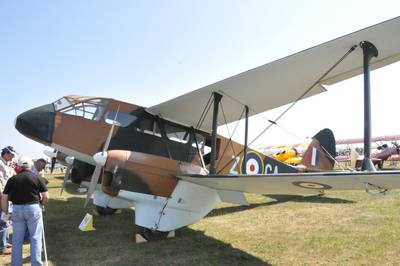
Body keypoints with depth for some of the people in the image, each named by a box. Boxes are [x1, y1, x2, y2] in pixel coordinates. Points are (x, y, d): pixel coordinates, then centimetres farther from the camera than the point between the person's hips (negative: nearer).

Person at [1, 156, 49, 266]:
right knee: (35, 237, 6)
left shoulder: (12, 179, 2)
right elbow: (46, 197, -4)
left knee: (17, 239, 14)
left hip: (17, 209, 2)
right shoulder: (37, 177, -4)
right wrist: (40, 203, 16)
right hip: (33, 208, -2)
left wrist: (6, 212, 13)